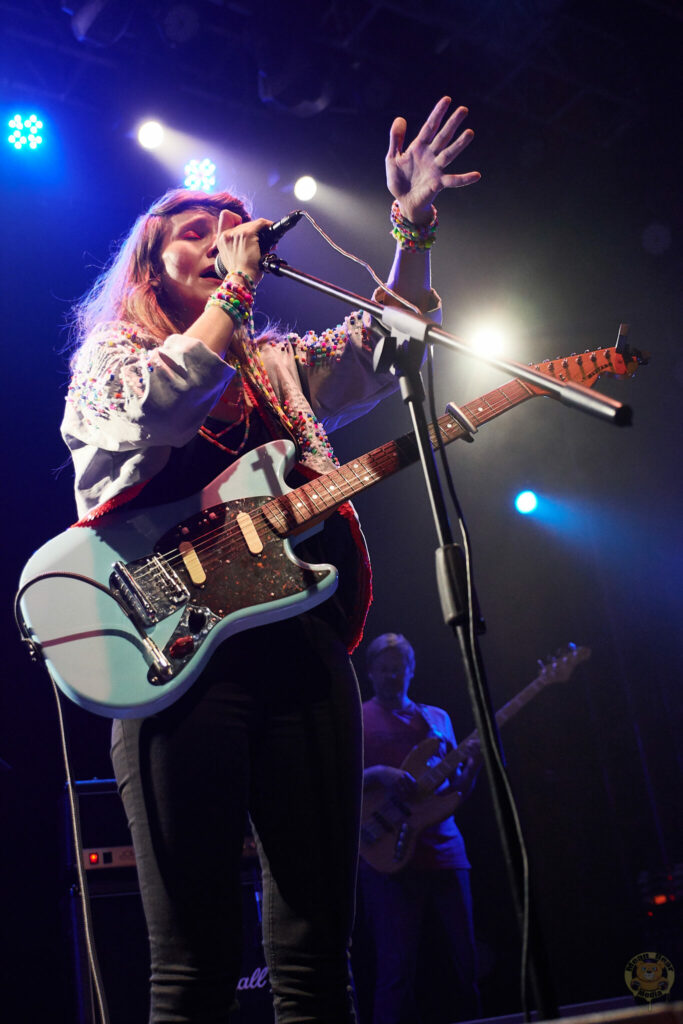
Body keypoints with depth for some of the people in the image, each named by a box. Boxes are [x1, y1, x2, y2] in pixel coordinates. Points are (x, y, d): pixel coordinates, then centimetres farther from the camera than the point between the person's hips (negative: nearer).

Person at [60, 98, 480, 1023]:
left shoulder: (279, 366, 27)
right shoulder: (108, 355, 13)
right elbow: (151, 406, -9)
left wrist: (412, 224, 8)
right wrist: (236, 290, -2)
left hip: (304, 640, 5)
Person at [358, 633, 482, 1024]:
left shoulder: (437, 718, 19)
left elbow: (458, 789, 17)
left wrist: (474, 762, -3)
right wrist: (378, 775, -18)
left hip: (446, 854, 5)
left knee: (466, 962, 7)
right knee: (398, 970, -6)